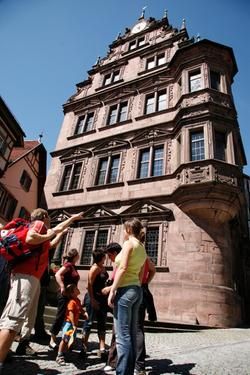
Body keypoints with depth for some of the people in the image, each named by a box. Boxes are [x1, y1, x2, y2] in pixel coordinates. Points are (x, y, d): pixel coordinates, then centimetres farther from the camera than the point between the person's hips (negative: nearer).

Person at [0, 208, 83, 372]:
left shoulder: (44, 230, 27)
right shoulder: (39, 224, 0)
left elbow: (58, 228, 45)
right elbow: (29, 238, -21)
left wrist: (73, 218, 56)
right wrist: (48, 236, -5)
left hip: (32, 278, 11)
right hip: (26, 276, -11)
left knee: (28, 320, 14)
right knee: (14, 319, -20)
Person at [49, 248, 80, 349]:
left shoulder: (73, 266, 12)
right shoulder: (68, 265, -14)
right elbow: (57, 274, -27)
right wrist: (62, 287, -28)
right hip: (64, 295, -9)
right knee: (60, 317, -1)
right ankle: (52, 340, 11)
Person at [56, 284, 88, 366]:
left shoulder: (77, 300, 6)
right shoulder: (72, 302, -23)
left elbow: (80, 309, 19)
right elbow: (71, 314, -25)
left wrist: (84, 313, -1)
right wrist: (74, 325, -22)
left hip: (74, 324, 9)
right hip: (68, 323, -9)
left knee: (71, 340, 14)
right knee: (65, 340, -1)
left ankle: (63, 354, 27)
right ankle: (59, 357, 10)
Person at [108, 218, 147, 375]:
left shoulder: (129, 243, -8)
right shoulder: (143, 249, 16)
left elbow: (122, 268, -17)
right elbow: (140, 273, 15)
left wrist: (112, 291, -15)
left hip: (125, 290, -9)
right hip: (137, 290, 9)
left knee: (122, 335, -4)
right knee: (132, 334, 13)